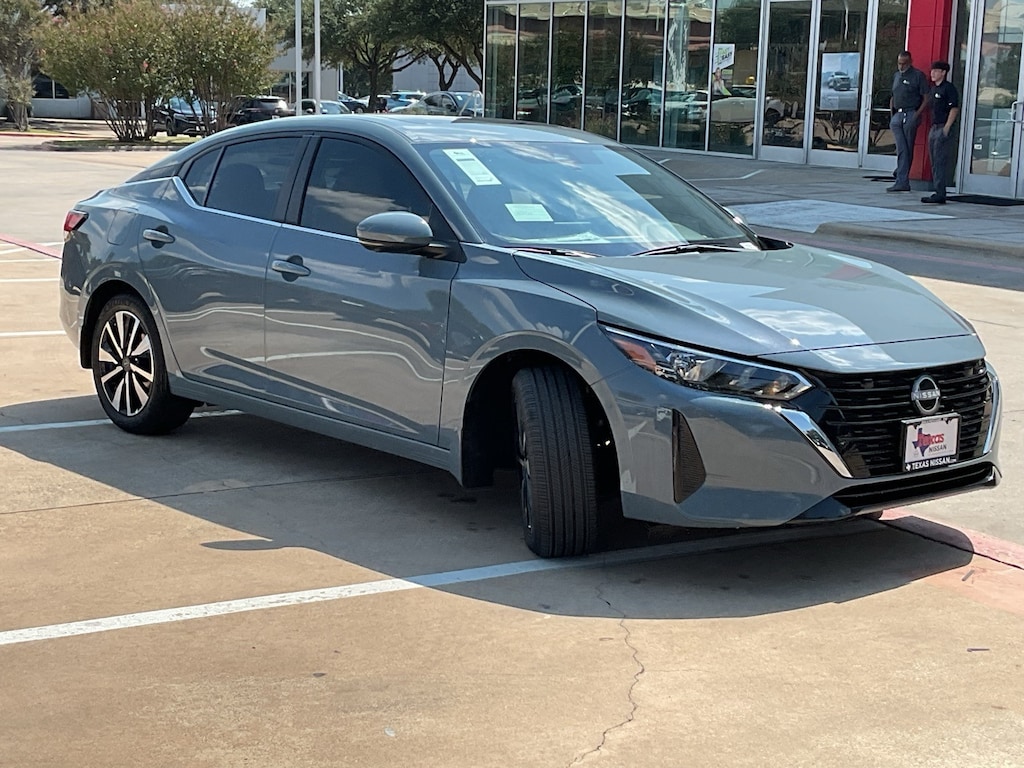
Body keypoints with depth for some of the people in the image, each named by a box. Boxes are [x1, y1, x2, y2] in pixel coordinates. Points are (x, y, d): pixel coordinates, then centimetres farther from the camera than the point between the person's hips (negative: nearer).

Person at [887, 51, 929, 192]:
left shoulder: (918, 75, -2)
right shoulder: (896, 76, 18)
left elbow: (926, 99, -4)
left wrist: (917, 115, -13)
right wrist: (892, 112, 13)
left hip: (910, 115, -5)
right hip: (897, 116, 5)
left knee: (907, 150, -1)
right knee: (901, 149, 0)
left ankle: (902, 181, -1)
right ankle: (903, 182, 1)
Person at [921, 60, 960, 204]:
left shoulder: (949, 88, -9)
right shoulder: (933, 89, 17)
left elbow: (954, 109, -14)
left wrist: (946, 128, -19)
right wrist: (933, 126, 16)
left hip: (943, 128, -9)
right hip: (933, 127, 9)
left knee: (941, 162, -11)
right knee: (934, 162, 11)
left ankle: (940, 195, -11)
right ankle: (937, 192, 17)